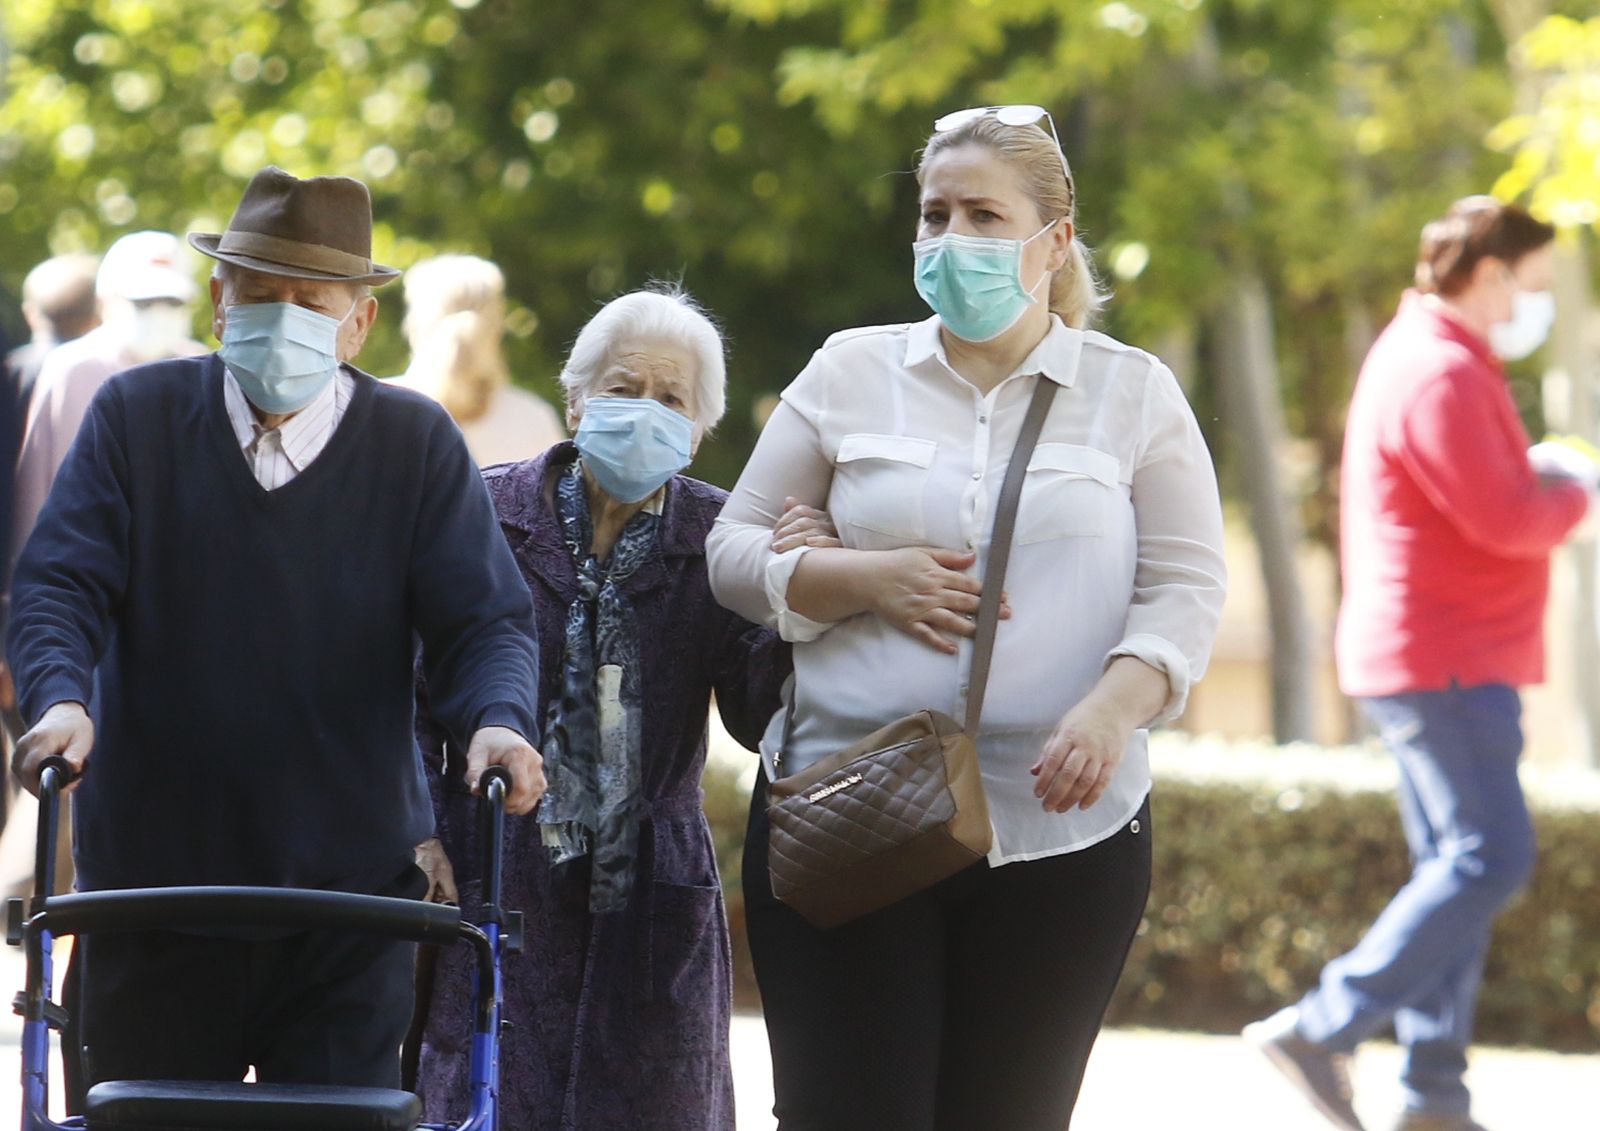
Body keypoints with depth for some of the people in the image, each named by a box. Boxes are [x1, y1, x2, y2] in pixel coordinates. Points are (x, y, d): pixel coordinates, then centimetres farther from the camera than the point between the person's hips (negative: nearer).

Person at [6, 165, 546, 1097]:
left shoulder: (418, 444, 3)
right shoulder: (135, 417, 3)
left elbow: (485, 618, -3)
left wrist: (497, 722, -25)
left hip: (349, 885, 0)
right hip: (151, 879, 1)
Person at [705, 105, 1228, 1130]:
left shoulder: (1134, 393, 7)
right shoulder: (850, 372, 10)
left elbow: (1186, 590, 0)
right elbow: (734, 553, 10)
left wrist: (1112, 709, -19)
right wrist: (868, 583, -9)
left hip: (1060, 831, 0)